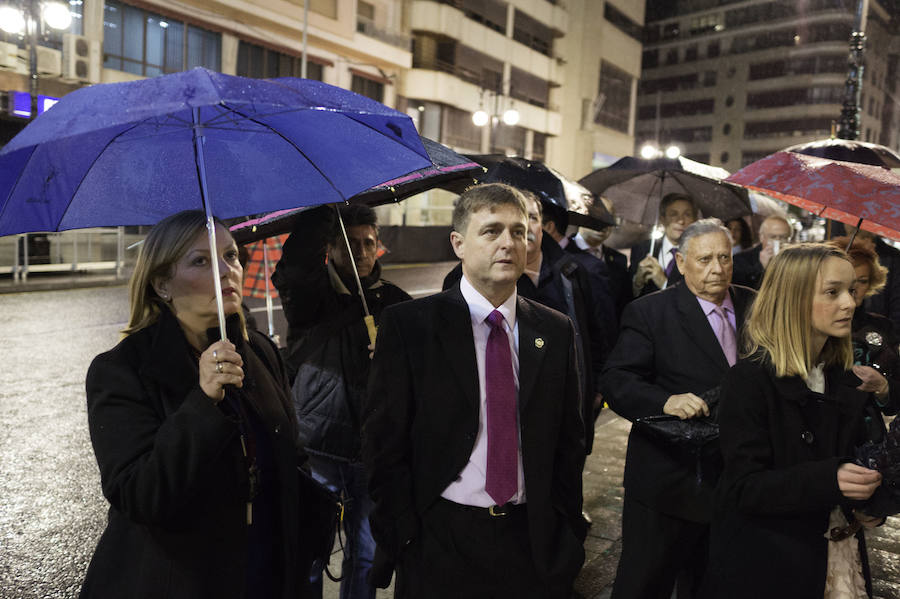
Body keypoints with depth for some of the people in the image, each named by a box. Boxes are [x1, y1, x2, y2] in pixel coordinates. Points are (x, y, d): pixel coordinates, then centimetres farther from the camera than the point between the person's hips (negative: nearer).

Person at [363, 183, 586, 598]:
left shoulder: (556, 331, 2)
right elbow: (384, 443, -8)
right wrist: (407, 540, -9)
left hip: (535, 545, 3)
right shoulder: (407, 325, -9)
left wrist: (566, 532, 3)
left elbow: (569, 442, 6)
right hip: (439, 547, -2)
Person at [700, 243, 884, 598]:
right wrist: (827, 480, -34)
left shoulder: (847, 382, 1)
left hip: (841, 556, 6)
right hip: (767, 564, -6)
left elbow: (855, 460, 12)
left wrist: (867, 502, -9)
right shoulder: (749, 381, -19)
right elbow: (744, 487, -22)